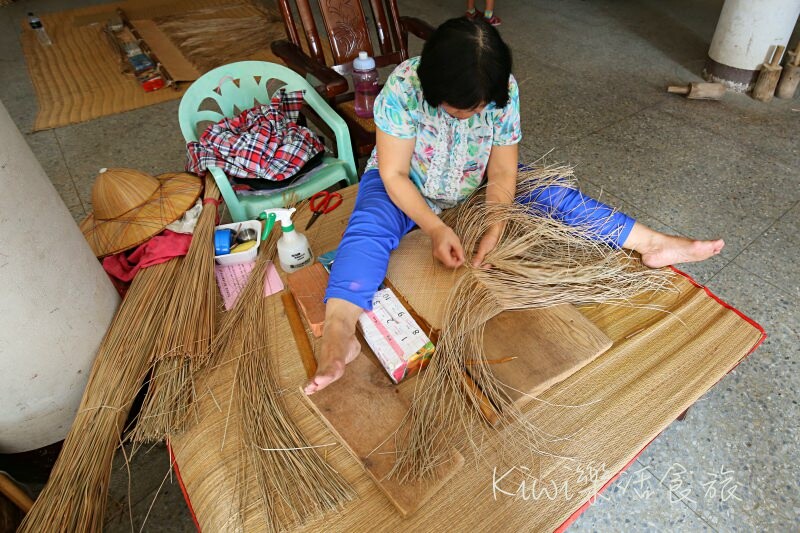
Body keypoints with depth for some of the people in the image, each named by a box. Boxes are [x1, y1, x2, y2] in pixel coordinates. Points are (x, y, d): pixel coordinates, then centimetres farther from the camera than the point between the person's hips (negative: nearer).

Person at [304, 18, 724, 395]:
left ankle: (654, 245, -3)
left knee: (553, 194, -10)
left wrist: (495, 227, -32)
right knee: (369, 226, -34)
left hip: (476, 183, 3)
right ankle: (339, 331, -52)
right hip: (405, 186, -2)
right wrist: (435, 228, -35)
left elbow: (502, 173, -16)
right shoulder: (403, 88, -28)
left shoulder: (505, 92, -19)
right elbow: (393, 173, -25)